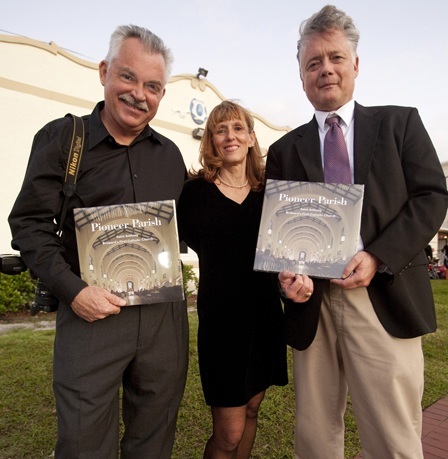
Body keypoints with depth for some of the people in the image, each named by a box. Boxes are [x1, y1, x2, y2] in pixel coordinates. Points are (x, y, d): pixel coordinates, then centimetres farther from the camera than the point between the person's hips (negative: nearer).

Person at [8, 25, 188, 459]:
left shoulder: (170, 154, 10)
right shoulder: (61, 138, -1)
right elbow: (29, 223, -4)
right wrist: (72, 290, -13)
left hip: (165, 314, 4)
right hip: (91, 313, -3)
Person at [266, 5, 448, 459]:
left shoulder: (399, 122, 10)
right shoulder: (284, 150, 13)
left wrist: (379, 258, -12)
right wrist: (287, 271, -10)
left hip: (385, 299, -1)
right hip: (312, 302, 2)